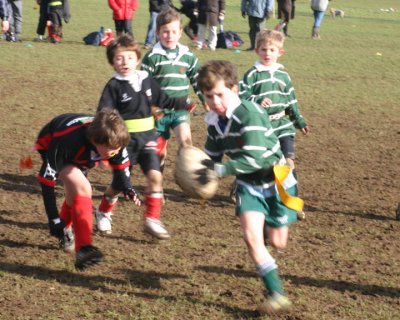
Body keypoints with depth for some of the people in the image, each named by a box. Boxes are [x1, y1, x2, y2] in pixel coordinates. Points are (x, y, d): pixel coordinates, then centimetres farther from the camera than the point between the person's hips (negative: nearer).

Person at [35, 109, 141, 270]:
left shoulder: (113, 138, -29)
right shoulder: (67, 141, -44)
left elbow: (121, 167, -10)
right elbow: (46, 180, -36)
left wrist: (128, 189, -30)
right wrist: (53, 219, -33)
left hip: (78, 152, 6)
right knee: (82, 188, -26)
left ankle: (64, 229, 43)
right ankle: (84, 249, -29)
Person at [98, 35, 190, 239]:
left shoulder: (147, 81, 5)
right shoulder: (114, 86, -10)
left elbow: (163, 101, 18)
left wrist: (184, 105, 14)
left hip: (146, 137, 4)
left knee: (155, 175, -8)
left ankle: (152, 220, 1)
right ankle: (104, 212, 31)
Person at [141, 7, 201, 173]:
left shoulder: (188, 57, 2)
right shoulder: (152, 57, -7)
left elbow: (197, 81, 13)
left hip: (180, 109, 1)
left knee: (185, 140, -22)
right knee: (159, 149, 6)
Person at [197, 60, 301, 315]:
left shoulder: (249, 114, -28)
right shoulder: (214, 121, -5)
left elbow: (253, 158, -36)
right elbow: (212, 157, 6)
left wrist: (220, 170, -42)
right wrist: (203, 170, -15)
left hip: (275, 178, -5)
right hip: (249, 183, 5)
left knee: (277, 242, 7)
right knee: (251, 236, -15)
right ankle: (277, 294, -7)